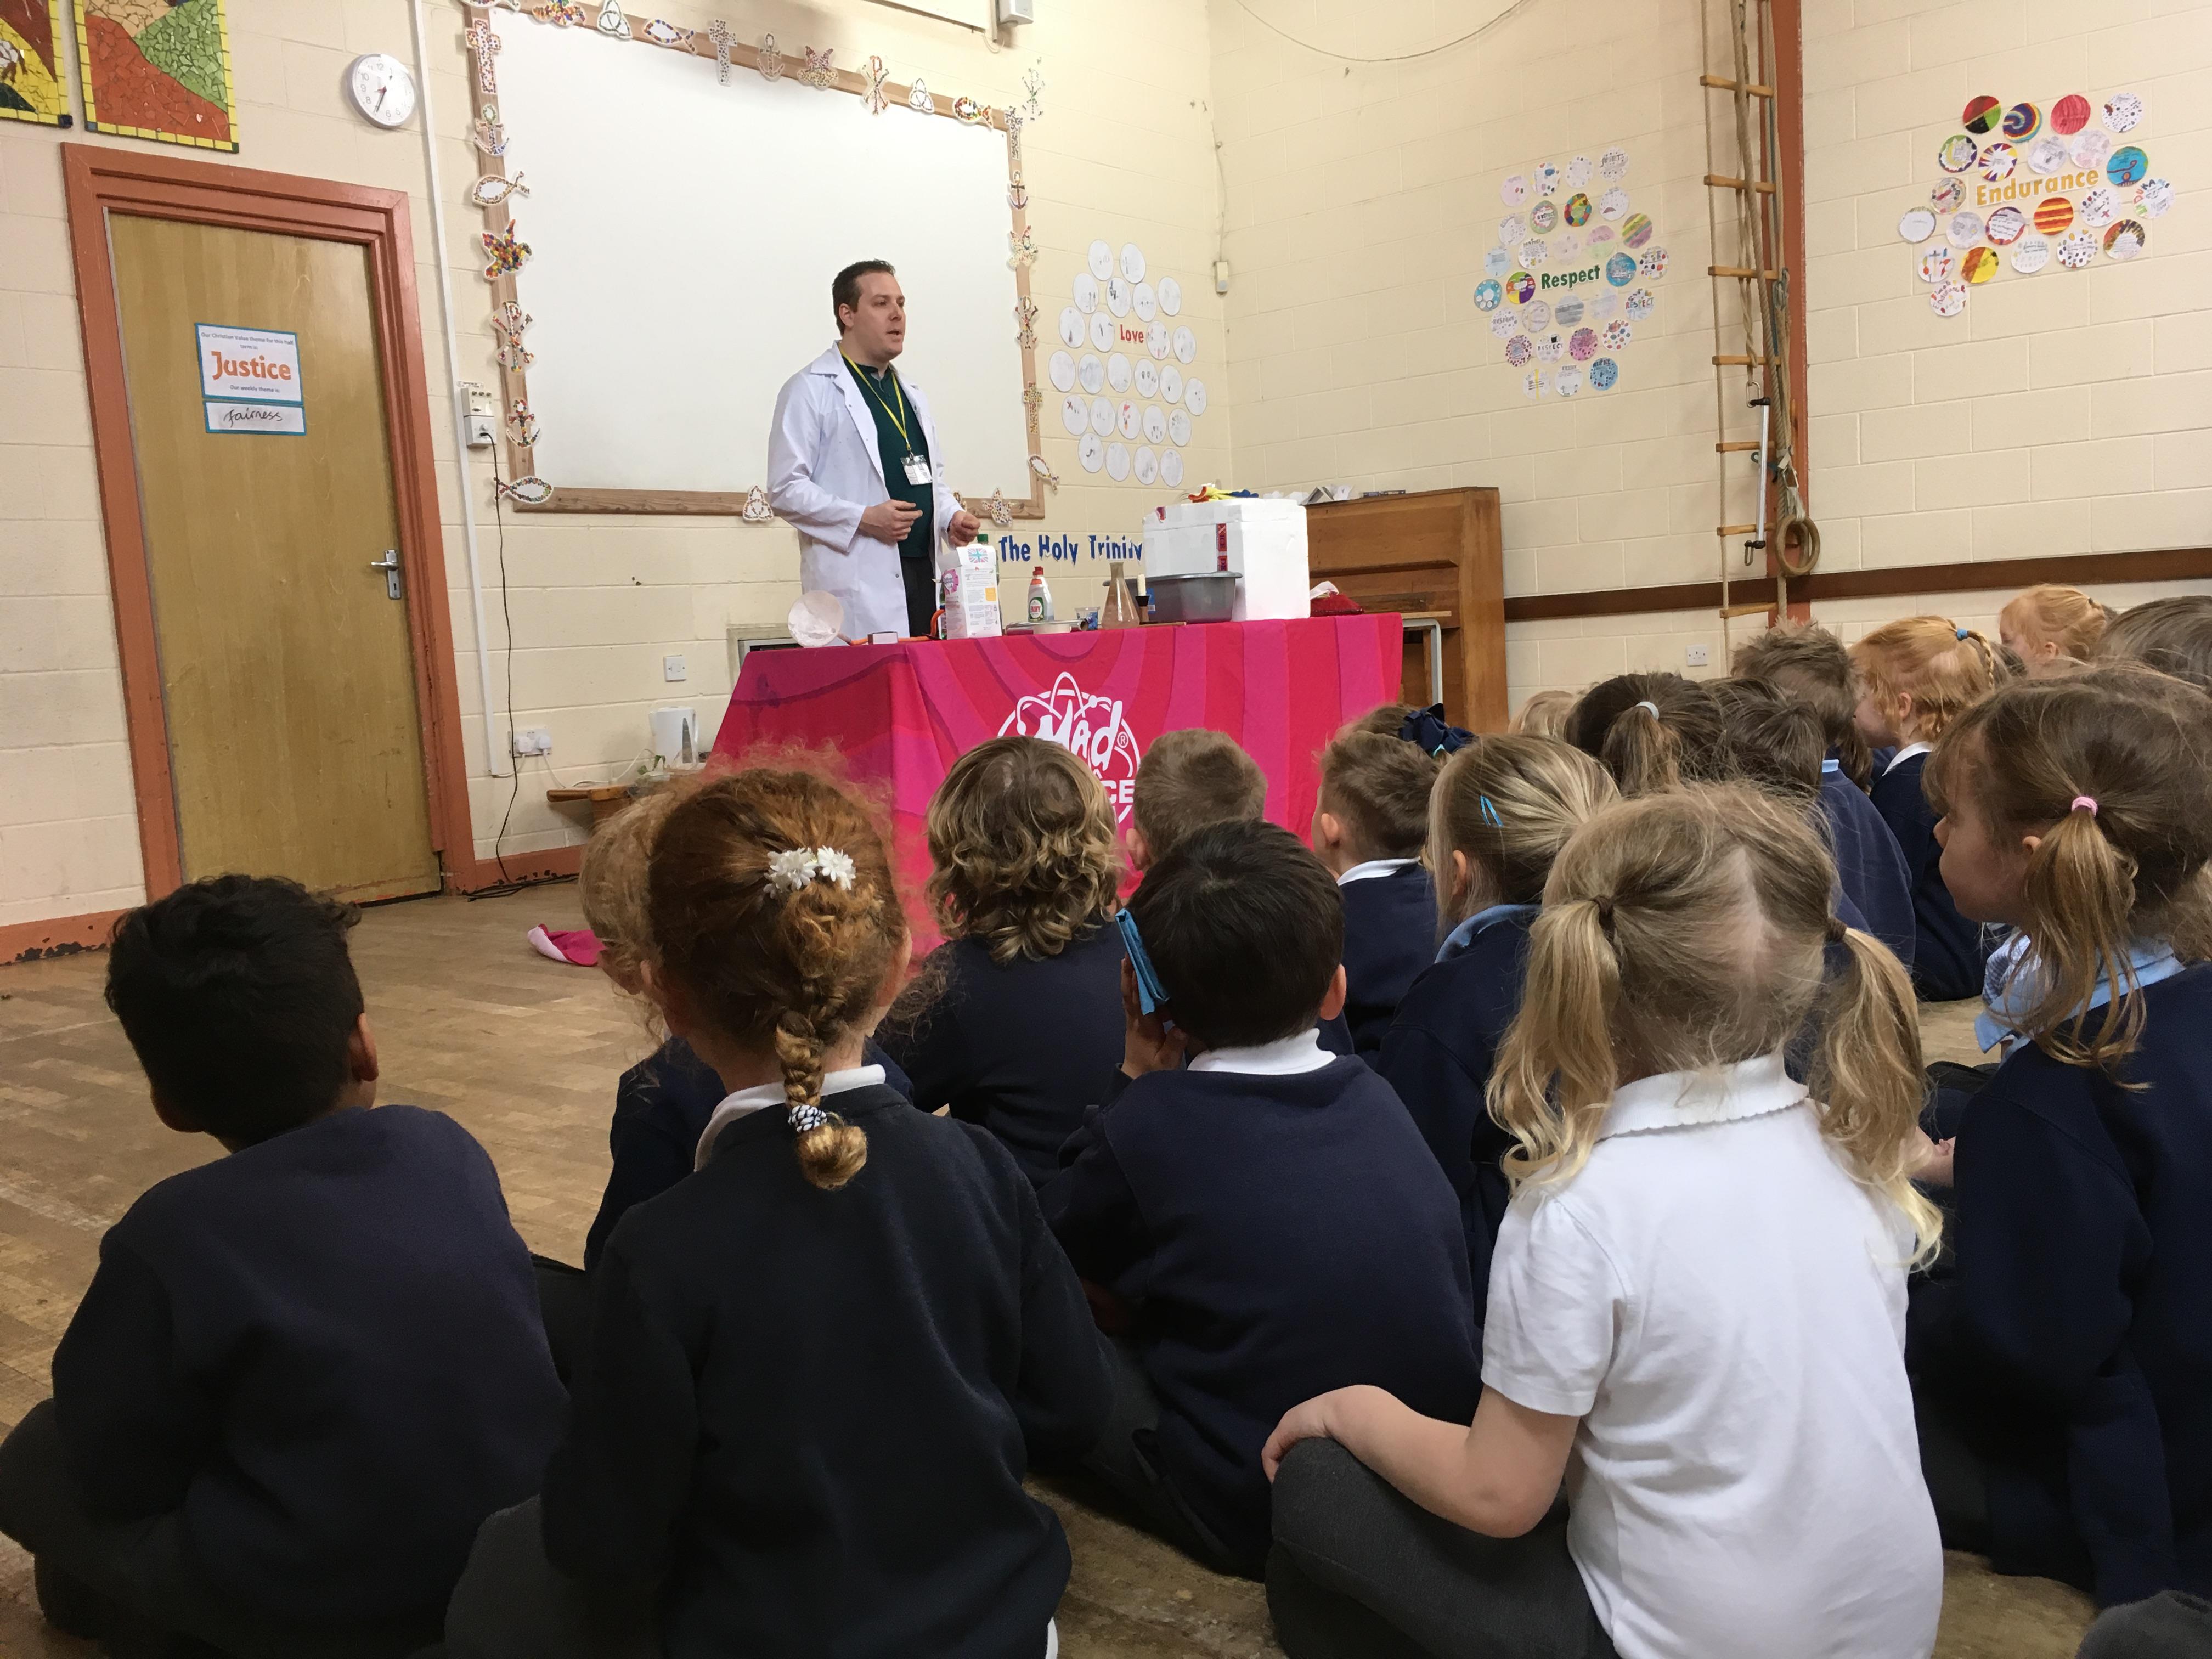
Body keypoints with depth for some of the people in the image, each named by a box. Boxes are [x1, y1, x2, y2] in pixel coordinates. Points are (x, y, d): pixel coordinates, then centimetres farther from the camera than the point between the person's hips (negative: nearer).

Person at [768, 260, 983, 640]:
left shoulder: (912, 394, 23)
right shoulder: (810, 390, 1)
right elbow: (785, 489, -7)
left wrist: (951, 517, 7)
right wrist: (863, 519, -17)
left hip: (926, 576, 7)